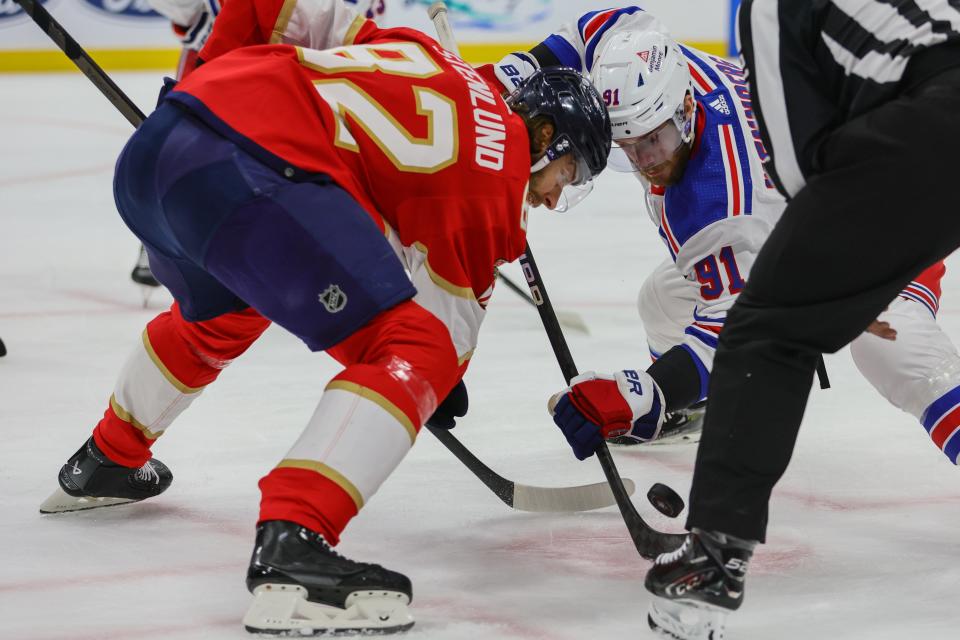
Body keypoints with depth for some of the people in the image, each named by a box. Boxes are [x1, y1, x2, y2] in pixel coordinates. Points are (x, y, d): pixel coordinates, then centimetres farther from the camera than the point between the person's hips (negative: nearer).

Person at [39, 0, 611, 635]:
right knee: (418, 351, -7)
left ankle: (106, 462, 61)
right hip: (246, 170, -10)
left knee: (218, 312, 39)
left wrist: (204, 79, 33)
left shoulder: (429, 59, 27)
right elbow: (446, 318, 9)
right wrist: (440, 386, 28)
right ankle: (290, 548, -21)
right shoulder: (499, 167, 6)